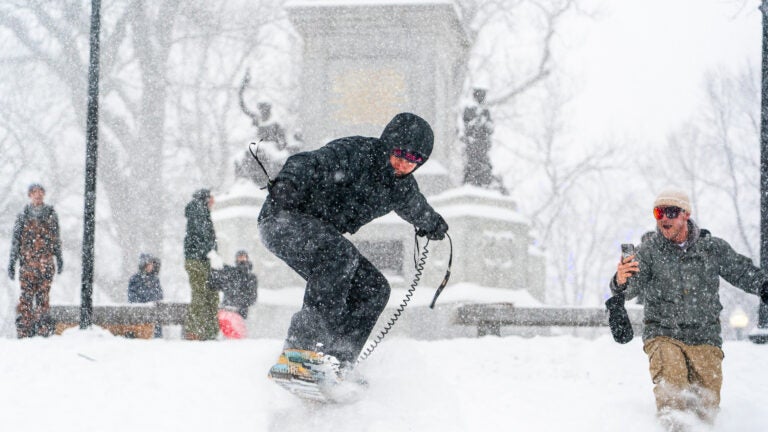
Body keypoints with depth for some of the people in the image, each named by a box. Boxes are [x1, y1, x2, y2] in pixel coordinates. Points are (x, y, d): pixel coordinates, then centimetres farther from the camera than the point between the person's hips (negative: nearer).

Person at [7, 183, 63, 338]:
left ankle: (43, 330, 1)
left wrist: (59, 257, 12)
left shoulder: (51, 214, 10)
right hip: (27, 260, -1)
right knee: (26, 295, -6)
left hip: (46, 261, 1)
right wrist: (12, 262, 3)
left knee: (43, 294, -3)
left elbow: (56, 238, 16)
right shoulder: (23, 215, 7)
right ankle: (24, 332, -4)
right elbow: (16, 239, 8)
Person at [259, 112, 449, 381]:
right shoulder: (355, 153, -19)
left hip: (321, 236, 9)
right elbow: (310, 164, -33)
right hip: (283, 219, -9)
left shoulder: (402, 186, 6)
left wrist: (433, 225, 50)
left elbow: (416, 208, 30)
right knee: (340, 255, -35)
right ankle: (302, 346, -38)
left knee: (373, 289, -6)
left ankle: (336, 363, -10)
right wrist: (288, 182, -55)